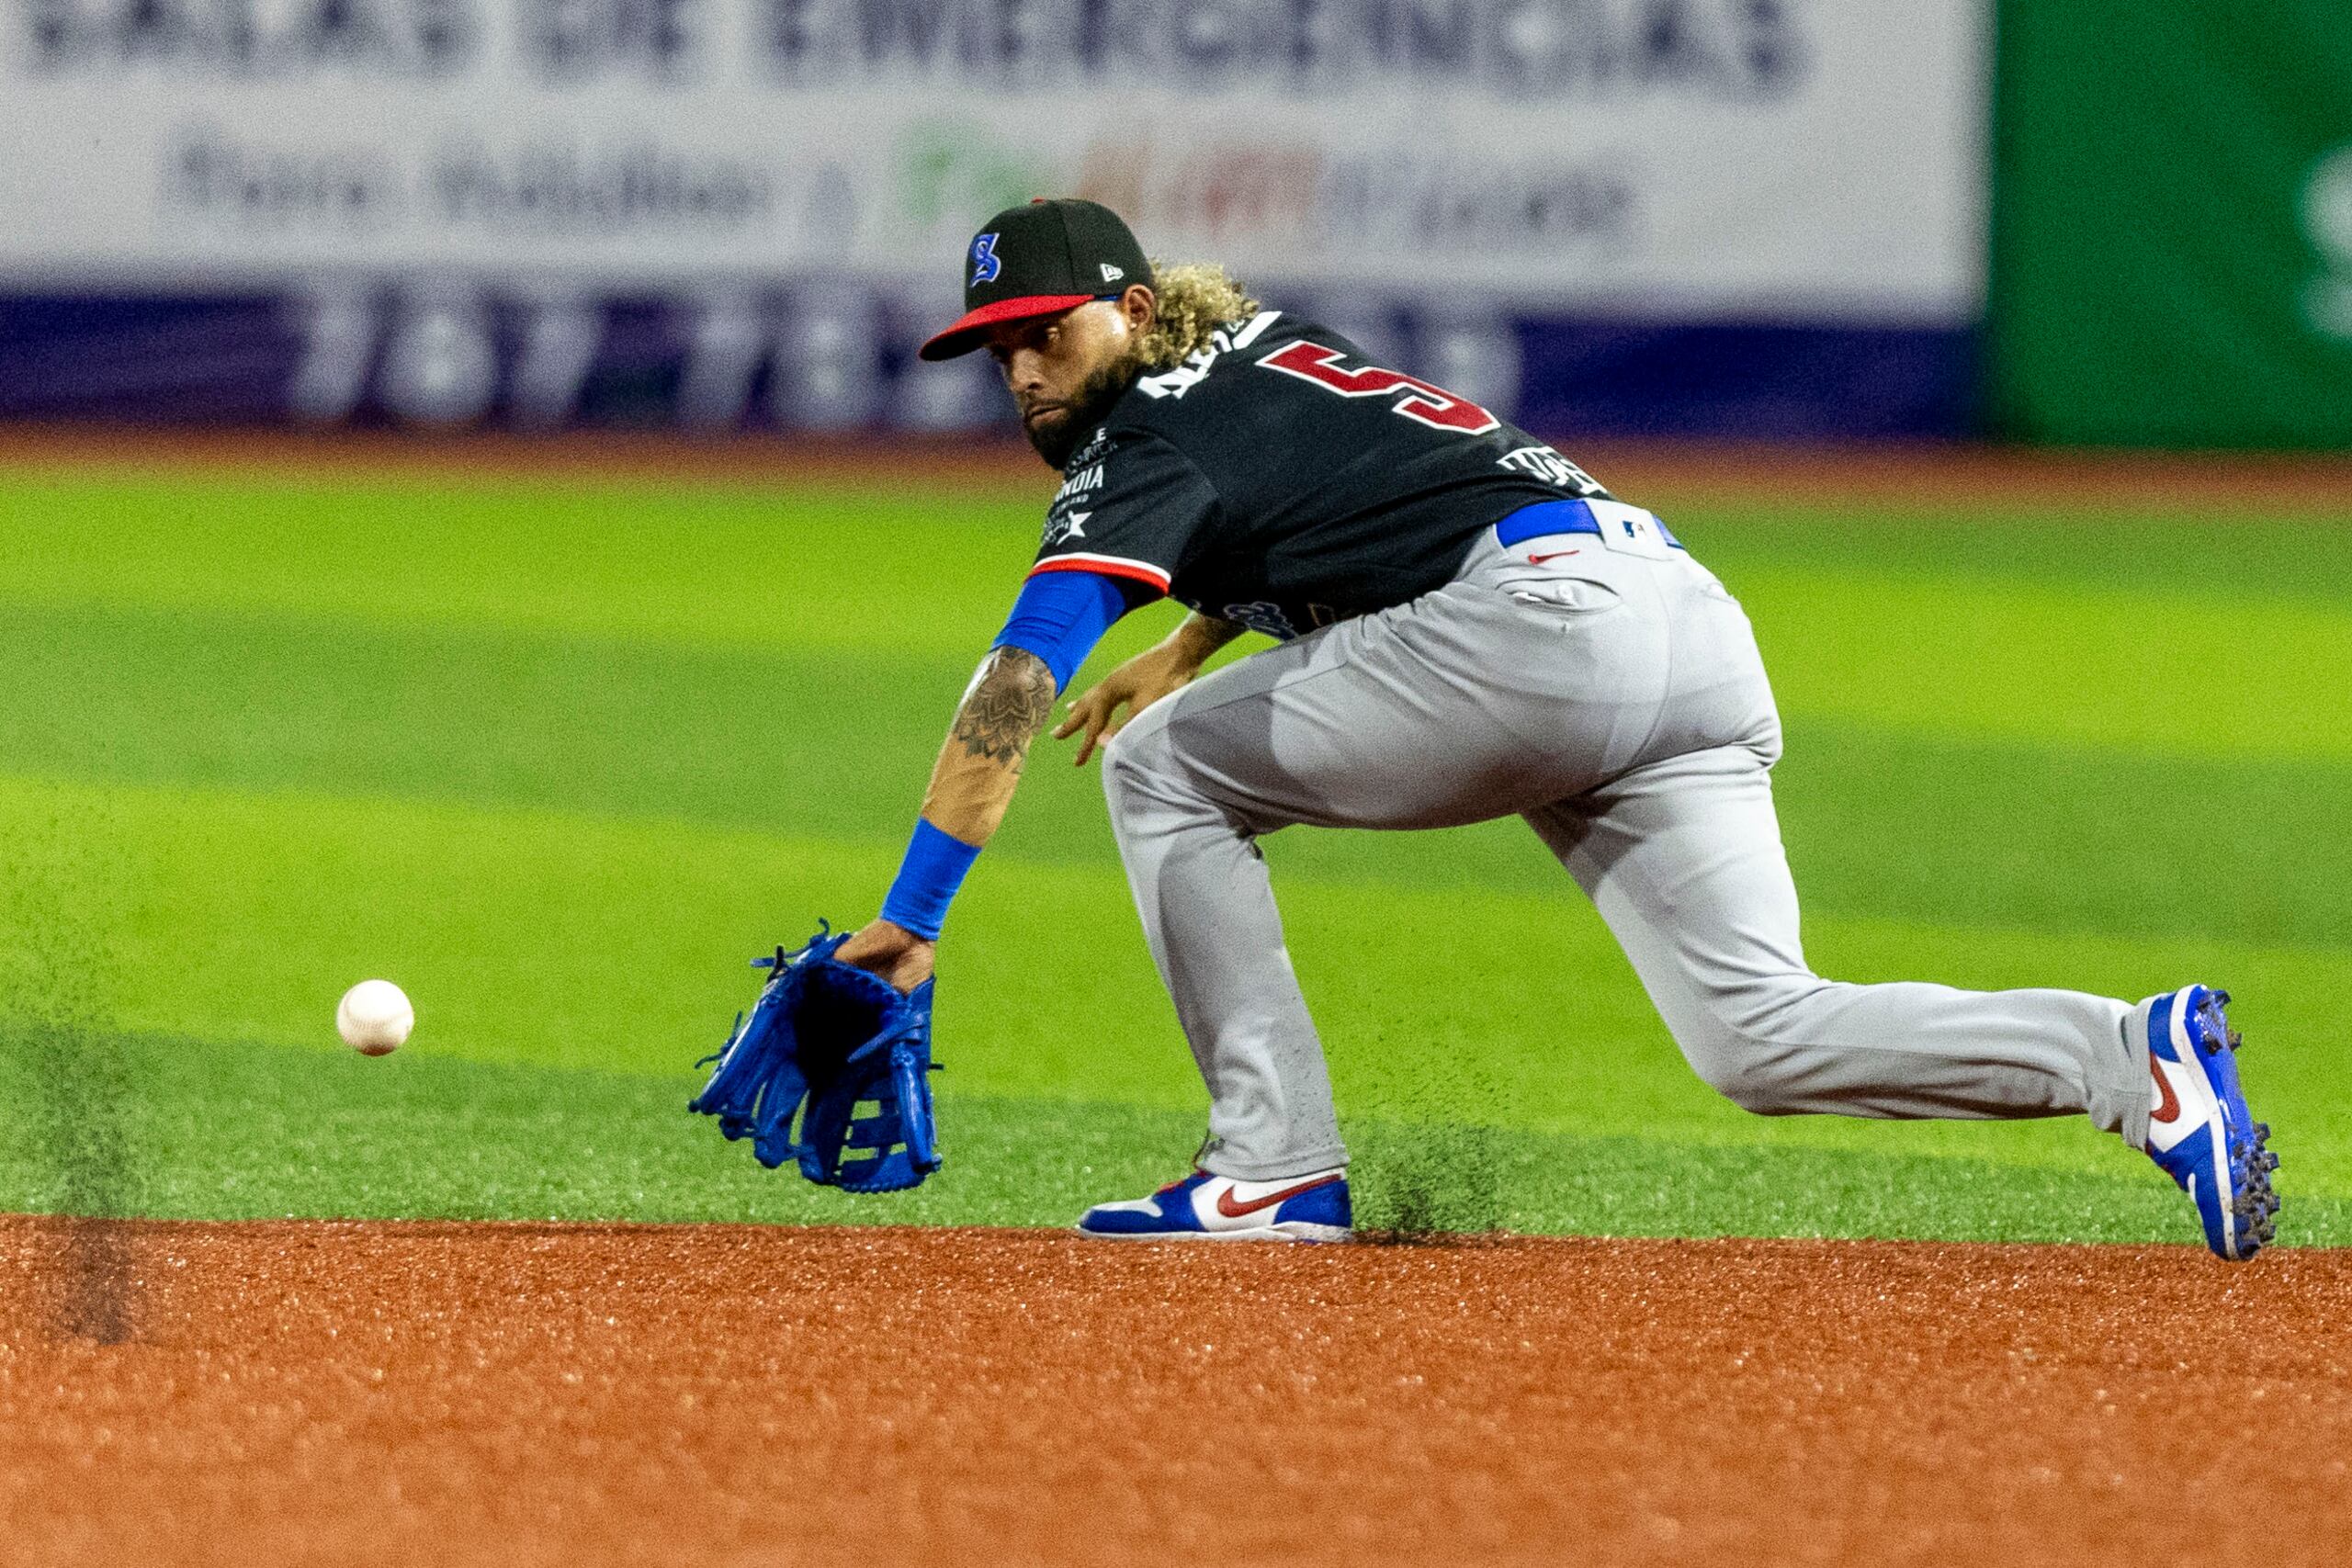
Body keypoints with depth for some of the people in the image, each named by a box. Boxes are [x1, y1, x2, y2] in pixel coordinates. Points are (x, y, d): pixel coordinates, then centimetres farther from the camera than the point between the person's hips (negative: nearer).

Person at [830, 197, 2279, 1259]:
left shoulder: (1150, 445, 1)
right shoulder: (1266, 343, 27)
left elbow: (1017, 693, -9)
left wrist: (911, 918, -13)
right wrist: (1188, 647, 39)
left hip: (1546, 621, -9)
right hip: (1699, 625, 9)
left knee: (1164, 768, 7)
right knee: (1766, 1037, -1)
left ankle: (1279, 1164, -2)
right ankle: (2131, 1059, -20)